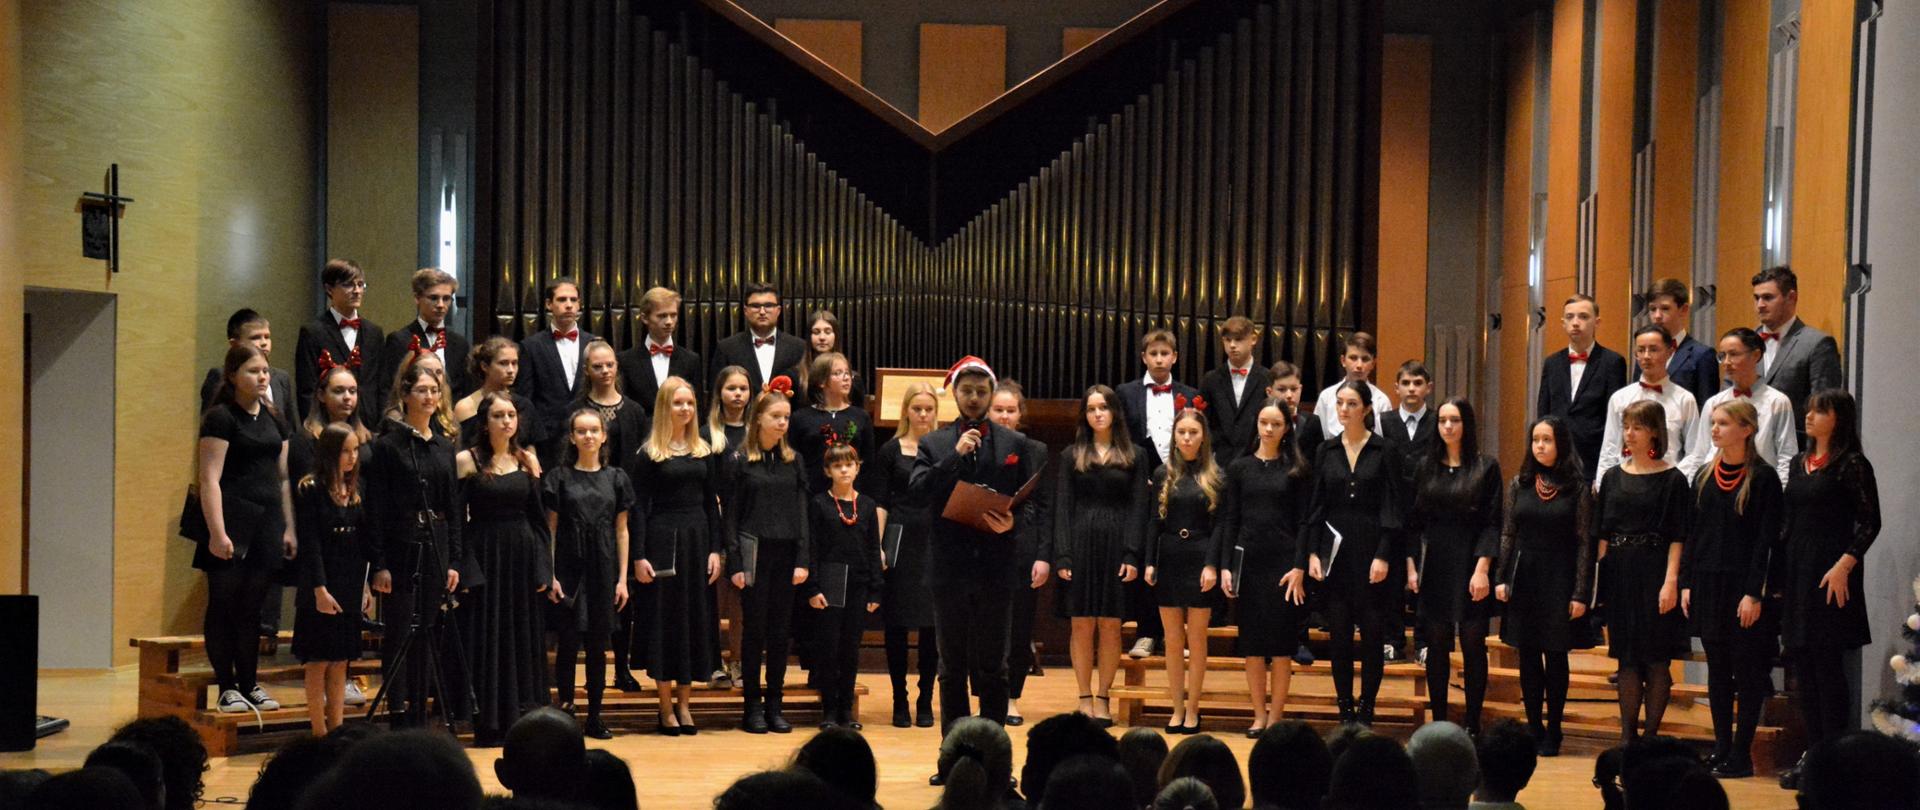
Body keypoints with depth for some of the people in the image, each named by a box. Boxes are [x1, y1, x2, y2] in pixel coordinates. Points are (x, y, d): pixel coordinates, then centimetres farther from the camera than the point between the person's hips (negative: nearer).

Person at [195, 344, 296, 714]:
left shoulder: (273, 419, 15)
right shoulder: (220, 418, -6)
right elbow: (210, 479, -11)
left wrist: (288, 527, 14)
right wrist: (217, 532, -18)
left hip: (267, 523, 6)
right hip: (233, 520, -6)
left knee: (252, 606, 10)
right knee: (224, 605, -1)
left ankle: (249, 684, 16)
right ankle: (226, 688, 4)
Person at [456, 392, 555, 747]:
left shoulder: (527, 461, 8)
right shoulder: (467, 460, -3)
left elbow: (539, 518, 10)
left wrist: (546, 570, 4)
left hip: (523, 557, 4)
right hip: (484, 557, -4)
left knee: (525, 640, 6)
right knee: (487, 640, 0)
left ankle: (522, 720, 15)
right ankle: (489, 724, 7)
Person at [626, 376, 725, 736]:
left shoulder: (703, 451, 10)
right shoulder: (648, 455, -3)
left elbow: (711, 503, 11)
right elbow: (637, 508, -5)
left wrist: (715, 550, 3)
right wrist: (639, 556, -11)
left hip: (697, 538, 4)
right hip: (662, 539, -4)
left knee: (696, 618, 6)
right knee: (664, 618, 0)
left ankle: (684, 704, 15)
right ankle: (666, 708, 9)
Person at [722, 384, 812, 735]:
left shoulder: (793, 460, 8)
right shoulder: (738, 460, -1)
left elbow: (802, 512, 7)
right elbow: (729, 515, -2)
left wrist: (804, 560, -2)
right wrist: (735, 563, -8)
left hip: (787, 554, 3)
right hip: (754, 554, -3)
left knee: (781, 631, 6)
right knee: (754, 629, 1)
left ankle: (775, 704, 13)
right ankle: (753, 705, 9)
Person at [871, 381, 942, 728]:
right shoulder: (891, 450, 4)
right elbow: (880, 502, 2)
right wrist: (878, 545, -8)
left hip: (935, 543, 1)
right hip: (900, 542, -1)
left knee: (932, 624, 2)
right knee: (897, 624, 2)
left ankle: (925, 702, 11)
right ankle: (900, 702, 10)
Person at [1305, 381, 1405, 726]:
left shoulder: (1384, 451, -2)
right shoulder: (1326, 451, 8)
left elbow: (1392, 509, -5)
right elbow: (1316, 506, 9)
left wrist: (1384, 556, -12)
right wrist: (1313, 552, 0)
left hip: (1372, 548, -3)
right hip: (1335, 551, 3)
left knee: (1372, 633, 0)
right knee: (1339, 634, 3)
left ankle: (1366, 710, 8)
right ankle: (1345, 712, 11)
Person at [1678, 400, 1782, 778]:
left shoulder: (1763, 478, -7)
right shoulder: (1704, 477, 9)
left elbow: (1767, 541, -10)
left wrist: (1754, 593, -15)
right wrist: (1686, 583, 5)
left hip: (1744, 587, -6)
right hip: (1709, 586, 6)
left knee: (1747, 669, 0)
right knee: (1717, 671, 9)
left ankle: (1741, 755, 5)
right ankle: (1721, 750, 15)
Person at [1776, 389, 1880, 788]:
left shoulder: (1852, 464, -8)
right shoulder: (1799, 463, 14)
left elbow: (1870, 522, -11)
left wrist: (1845, 564, -21)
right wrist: (1778, 575, 13)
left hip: (1830, 575, -7)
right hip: (1796, 573, 7)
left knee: (1827, 664, -6)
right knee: (1802, 664, 9)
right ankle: (1814, 754, 16)